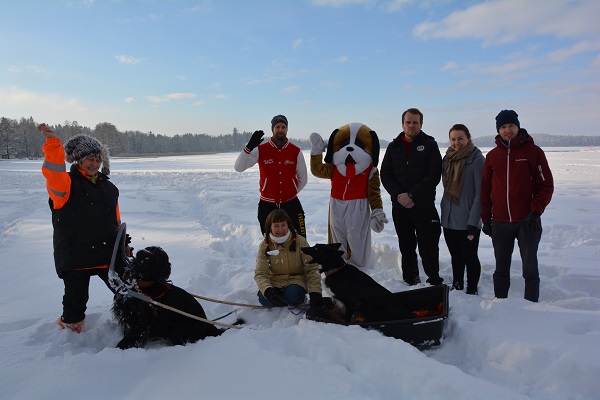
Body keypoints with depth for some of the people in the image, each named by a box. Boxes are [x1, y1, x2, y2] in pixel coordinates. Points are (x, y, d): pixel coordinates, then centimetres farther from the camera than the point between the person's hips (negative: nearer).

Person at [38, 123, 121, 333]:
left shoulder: (108, 187, 11)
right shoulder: (67, 183, -5)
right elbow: (53, 171, -30)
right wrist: (52, 142, -38)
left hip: (108, 255, 5)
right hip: (75, 256, -4)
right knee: (76, 299, 8)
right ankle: (70, 325, 33)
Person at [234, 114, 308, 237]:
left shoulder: (296, 151, 0)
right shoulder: (261, 150, -3)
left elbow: (303, 179, 10)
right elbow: (238, 167, -13)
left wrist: (290, 193, 8)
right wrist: (249, 147, -24)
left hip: (291, 204, 0)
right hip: (267, 206, 0)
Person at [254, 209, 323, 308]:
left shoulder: (300, 241, -13)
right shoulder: (265, 245, -8)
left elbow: (312, 269, -11)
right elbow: (260, 273, -14)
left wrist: (315, 293, -23)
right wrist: (268, 291, -35)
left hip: (296, 279, -1)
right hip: (275, 281, 1)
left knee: (293, 297, -33)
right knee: (264, 299, -28)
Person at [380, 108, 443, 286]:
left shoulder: (429, 145, 1)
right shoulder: (393, 147, 10)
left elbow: (434, 176, -8)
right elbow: (385, 174, 5)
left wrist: (412, 195, -14)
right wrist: (398, 195, -10)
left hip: (424, 206, -3)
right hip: (399, 206, 3)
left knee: (428, 246, -3)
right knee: (406, 246, 12)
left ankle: (434, 280, 11)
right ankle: (410, 280, 24)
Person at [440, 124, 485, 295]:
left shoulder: (477, 159, -10)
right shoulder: (447, 158, 8)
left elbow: (480, 193, -14)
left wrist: (473, 222, -17)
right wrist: (443, 210, 13)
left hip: (467, 221, -6)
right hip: (449, 219, 6)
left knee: (470, 257, 6)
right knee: (456, 257, 17)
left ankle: (471, 291, 21)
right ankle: (456, 288, 31)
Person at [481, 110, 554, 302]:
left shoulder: (533, 152, -2)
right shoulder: (492, 155, 7)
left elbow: (546, 185, -3)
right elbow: (485, 189, 9)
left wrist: (536, 211, -14)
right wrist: (486, 219, 6)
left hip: (527, 221, -3)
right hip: (499, 223, 3)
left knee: (530, 268, 1)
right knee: (501, 269, 11)